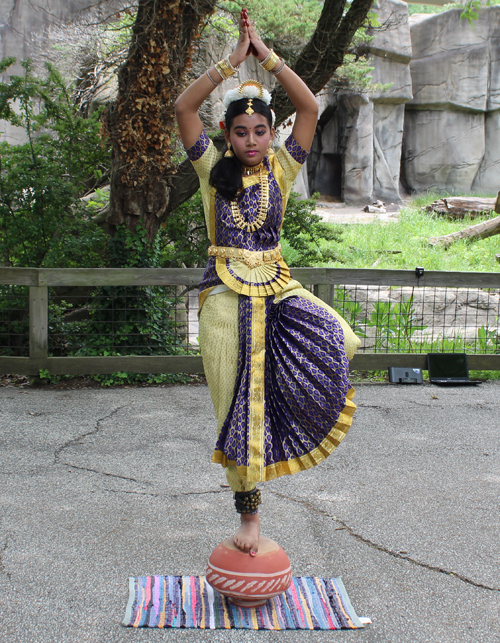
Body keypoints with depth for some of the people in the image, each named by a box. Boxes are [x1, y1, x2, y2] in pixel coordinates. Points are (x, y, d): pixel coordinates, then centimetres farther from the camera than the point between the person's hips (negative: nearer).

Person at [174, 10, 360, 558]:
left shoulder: (281, 168, 5)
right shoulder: (213, 170, 3)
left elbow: (310, 108, -7)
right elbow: (183, 108, -10)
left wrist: (267, 56, -7)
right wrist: (233, 60, -11)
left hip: (276, 286, 1)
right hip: (225, 293, -1)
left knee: (340, 343, -29)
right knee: (239, 406, 3)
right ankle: (248, 513, 16)